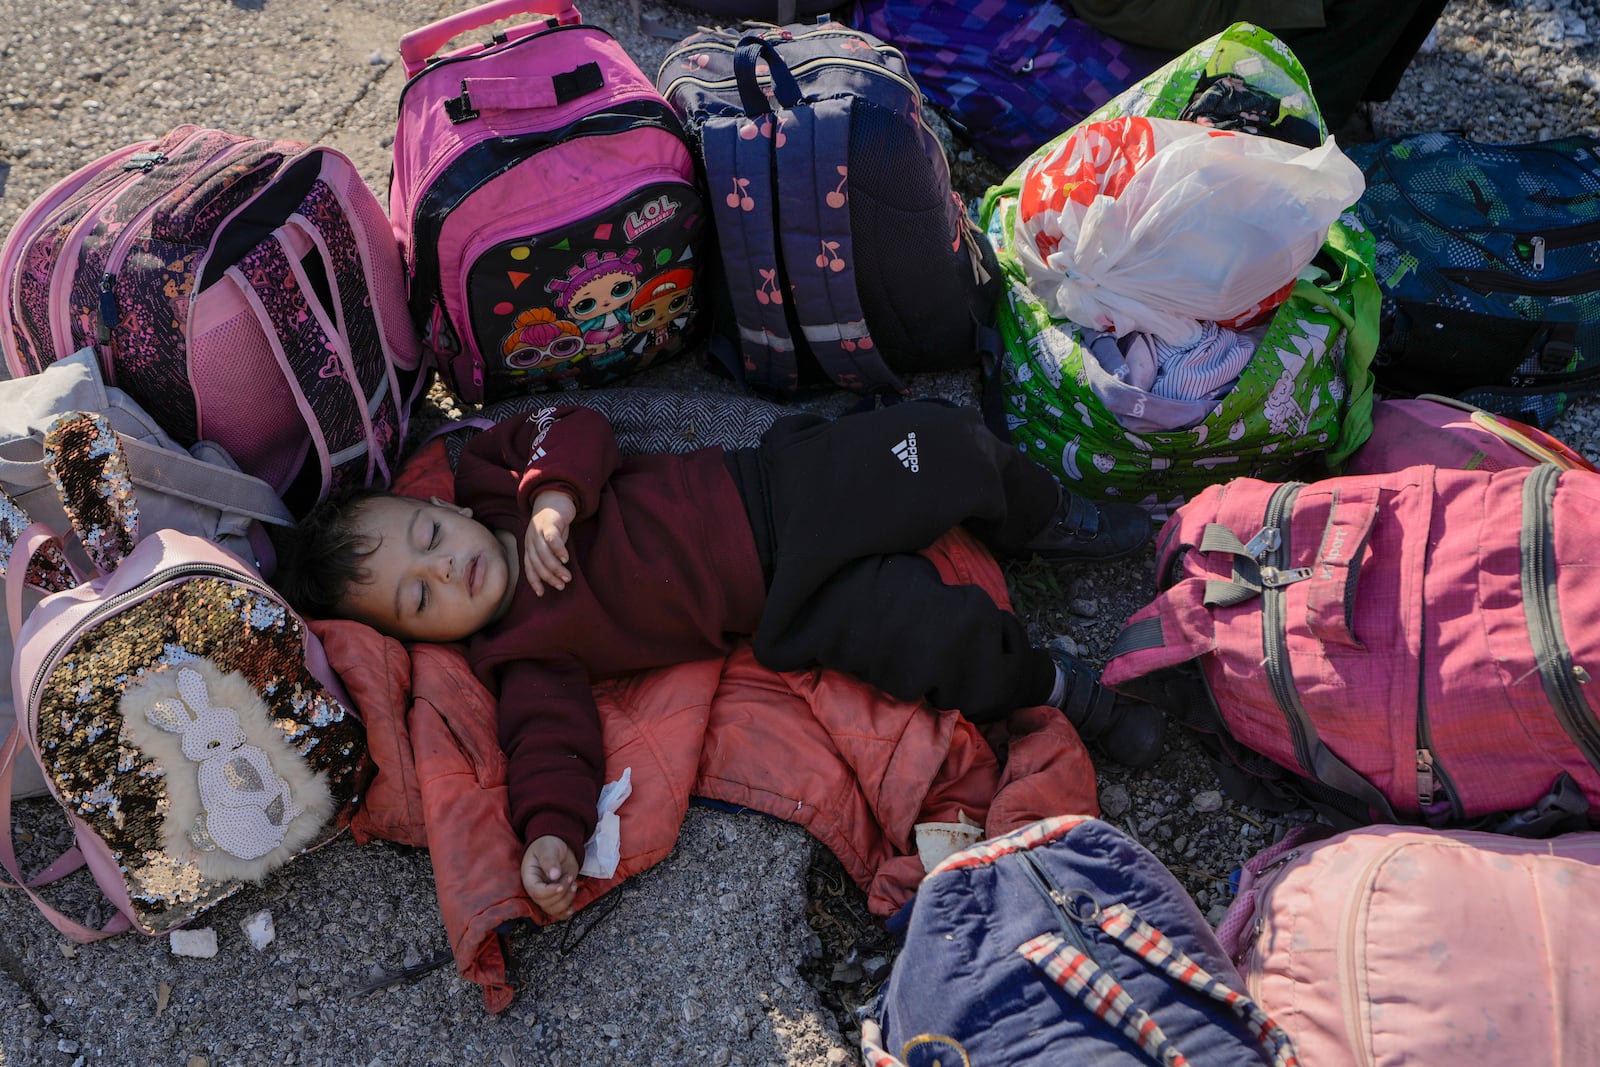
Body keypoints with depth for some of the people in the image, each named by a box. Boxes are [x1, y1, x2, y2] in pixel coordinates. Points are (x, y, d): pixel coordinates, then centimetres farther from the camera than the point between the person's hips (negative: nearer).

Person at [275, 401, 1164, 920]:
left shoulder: (497, 482, 2)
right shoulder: (522, 658, -8)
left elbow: (577, 428, -1)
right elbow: (552, 735, -16)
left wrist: (555, 492, -20)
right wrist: (550, 834, -33)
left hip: (776, 485, 4)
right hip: (788, 605, -3)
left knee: (943, 445, -7)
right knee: (941, 644, -23)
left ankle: (1044, 521, 25)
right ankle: (1051, 689, 8)